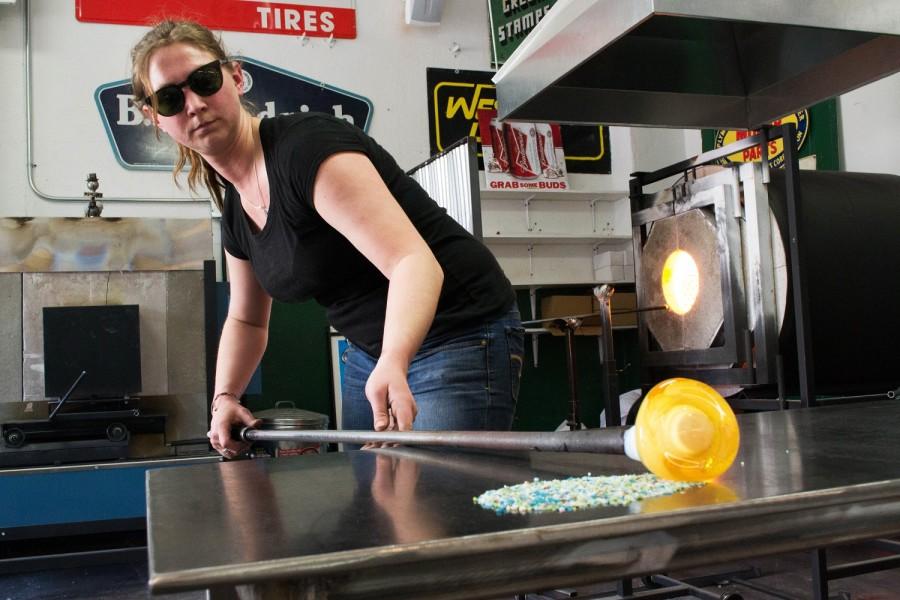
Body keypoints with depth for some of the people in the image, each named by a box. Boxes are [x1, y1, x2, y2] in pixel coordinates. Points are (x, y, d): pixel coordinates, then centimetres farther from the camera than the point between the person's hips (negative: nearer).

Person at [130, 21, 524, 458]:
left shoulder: (306, 147, -21)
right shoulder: (235, 208, 5)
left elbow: (413, 260, -33)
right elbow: (246, 319, 20)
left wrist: (392, 366, -49)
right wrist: (225, 398, 4)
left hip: (460, 340, -8)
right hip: (371, 356, 8)